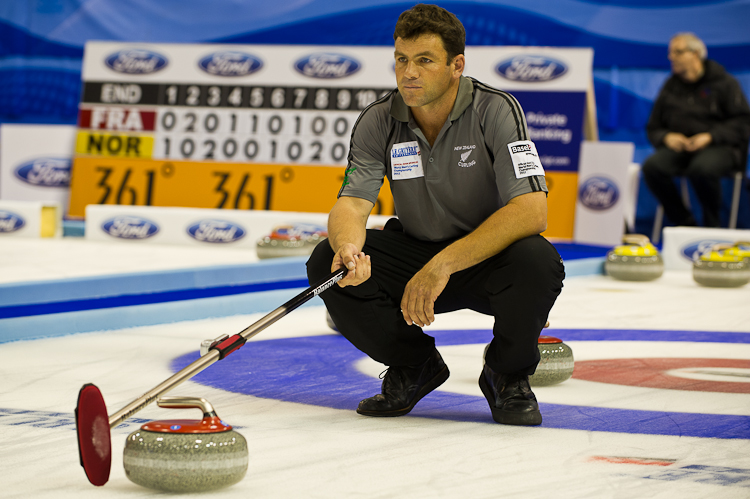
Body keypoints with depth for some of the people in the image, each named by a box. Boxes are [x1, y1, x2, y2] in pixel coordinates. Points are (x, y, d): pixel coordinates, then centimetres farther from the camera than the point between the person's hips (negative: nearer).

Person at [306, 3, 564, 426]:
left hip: (488, 255, -3)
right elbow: (352, 203, -16)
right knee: (327, 263, -22)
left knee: (537, 262, -36)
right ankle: (414, 365, 3)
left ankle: (508, 374, -4)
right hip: (414, 253, 3)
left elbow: (532, 212, -30)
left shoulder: (496, 111, -20)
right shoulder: (378, 122, -9)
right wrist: (349, 247, -42)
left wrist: (445, 264, -37)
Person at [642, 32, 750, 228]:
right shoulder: (670, 87, 16)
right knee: (652, 166, -28)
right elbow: (653, 129, 19)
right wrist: (666, 137, -5)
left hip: (720, 147, -4)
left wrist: (710, 137, -17)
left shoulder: (724, 82, 3)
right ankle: (684, 222, -15)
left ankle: (712, 225, -15)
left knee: (702, 168, -40)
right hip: (679, 148, 4)